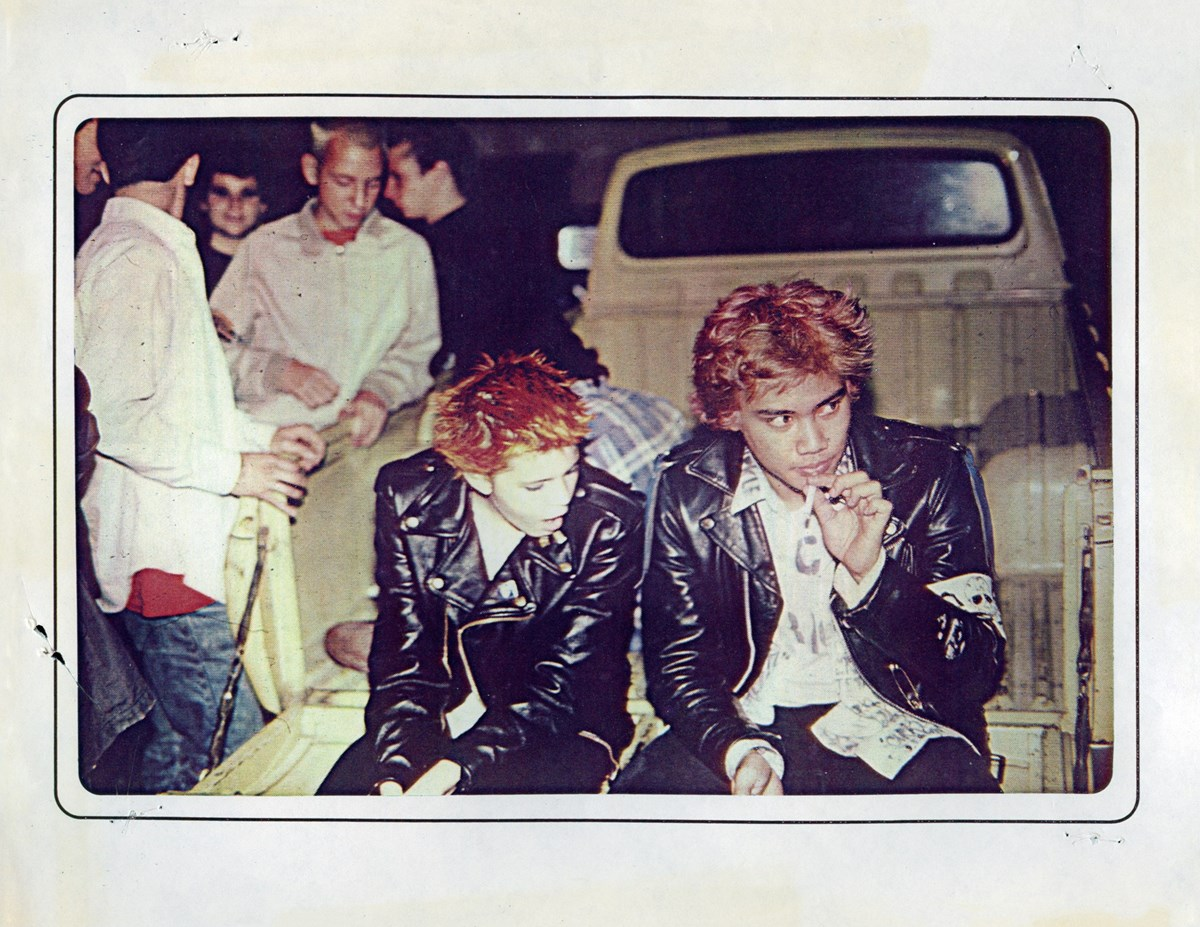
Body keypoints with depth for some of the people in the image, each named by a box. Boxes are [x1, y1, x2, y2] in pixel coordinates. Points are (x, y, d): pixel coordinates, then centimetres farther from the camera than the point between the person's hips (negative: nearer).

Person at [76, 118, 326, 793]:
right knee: (236, 754, -9)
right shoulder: (135, 261, -14)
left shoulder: (159, 255, 18)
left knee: (179, 741, 16)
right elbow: (111, 416, -23)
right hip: (167, 557, -11)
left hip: (177, 549, 11)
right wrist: (233, 469, -16)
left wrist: (262, 437, 19)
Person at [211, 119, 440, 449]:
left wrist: (380, 392, -8)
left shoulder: (408, 250, 15)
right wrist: (279, 371, -7)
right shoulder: (264, 246, 13)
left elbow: (416, 349, 13)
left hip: (364, 434, 1)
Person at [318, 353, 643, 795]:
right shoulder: (407, 497, -10)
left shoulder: (608, 522, -18)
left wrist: (460, 766, -29)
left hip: (557, 730, -3)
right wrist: (399, 766, -25)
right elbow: (402, 656, -7)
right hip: (446, 717, 3)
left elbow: (565, 685, -17)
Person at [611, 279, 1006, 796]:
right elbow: (676, 661, 3)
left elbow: (978, 671, -4)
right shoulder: (688, 492, -1)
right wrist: (740, 749, -18)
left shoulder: (929, 472, -4)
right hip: (750, 725, 2)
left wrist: (868, 571, -21)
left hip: (892, 728, -2)